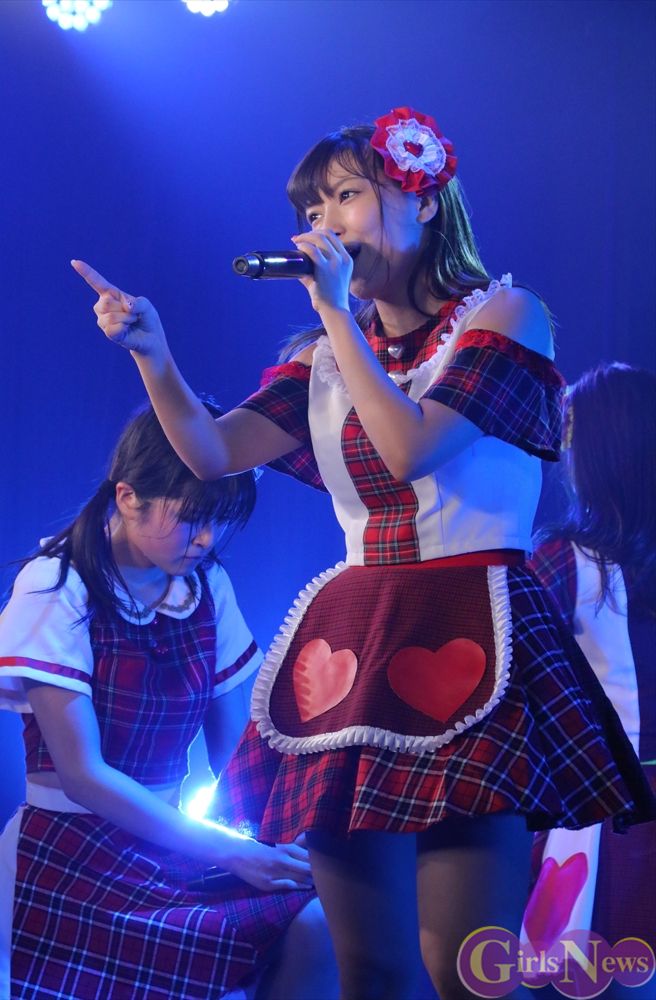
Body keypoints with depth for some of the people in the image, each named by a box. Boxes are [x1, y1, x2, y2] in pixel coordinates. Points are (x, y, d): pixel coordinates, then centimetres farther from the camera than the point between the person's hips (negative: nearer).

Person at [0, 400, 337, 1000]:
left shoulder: (209, 585, 6)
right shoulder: (57, 589, -9)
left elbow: (233, 748, 6)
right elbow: (83, 774, -14)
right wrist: (227, 850, -20)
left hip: (168, 836, 6)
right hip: (75, 856, -6)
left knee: (321, 917, -24)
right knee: (300, 931, -28)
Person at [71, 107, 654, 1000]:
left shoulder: (501, 315, 2)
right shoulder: (326, 357, 17)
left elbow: (410, 449, -12)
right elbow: (211, 452, 4)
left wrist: (338, 313, -7)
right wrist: (152, 352, -11)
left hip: (468, 638, -5)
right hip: (348, 648, 5)